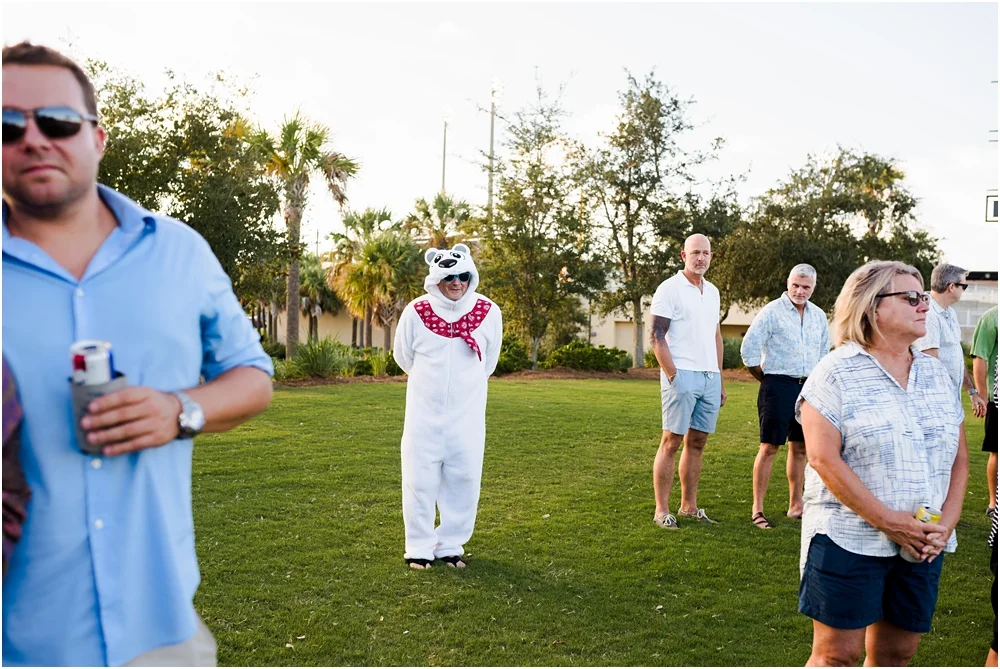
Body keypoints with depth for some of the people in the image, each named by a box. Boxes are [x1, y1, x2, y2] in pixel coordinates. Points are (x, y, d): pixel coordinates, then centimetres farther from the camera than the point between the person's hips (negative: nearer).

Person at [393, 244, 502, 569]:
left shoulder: (489, 313, -7)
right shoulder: (416, 311, -10)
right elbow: (403, 356, 8)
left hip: (467, 413, 1)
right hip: (425, 412, -1)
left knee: (464, 480, 4)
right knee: (420, 480, 1)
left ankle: (450, 545, 20)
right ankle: (420, 546, 17)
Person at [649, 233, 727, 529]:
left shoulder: (712, 291, 16)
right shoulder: (669, 289, -5)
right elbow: (656, 336, -9)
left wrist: (720, 380, 17)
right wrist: (672, 375, -15)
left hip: (710, 376, 7)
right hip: (682, 375, -6)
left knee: (697, 442, 9)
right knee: (671, 441, -4)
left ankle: (689, 506, 18)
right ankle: (662, 510, 2)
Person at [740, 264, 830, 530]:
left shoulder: (818, 316, 10)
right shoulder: (771, 312, -8)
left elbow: (824, 351, 23)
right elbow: (748, 350, -10)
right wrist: (766, 379, -2)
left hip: (807, 387, 6)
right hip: (778, 386, -6)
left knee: (800, 448, 11)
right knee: (769, 447, -4)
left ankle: (795, 505, 21)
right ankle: (757, 509, 1)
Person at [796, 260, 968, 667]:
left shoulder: (936, 374, 11)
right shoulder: (837, 373, -8)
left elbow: (959, 458, 13)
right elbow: (823, 458, -15)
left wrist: (947, 522, -2)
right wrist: (888, 521, -17)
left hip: (924, 545, 6)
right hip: (849, 539, -6)